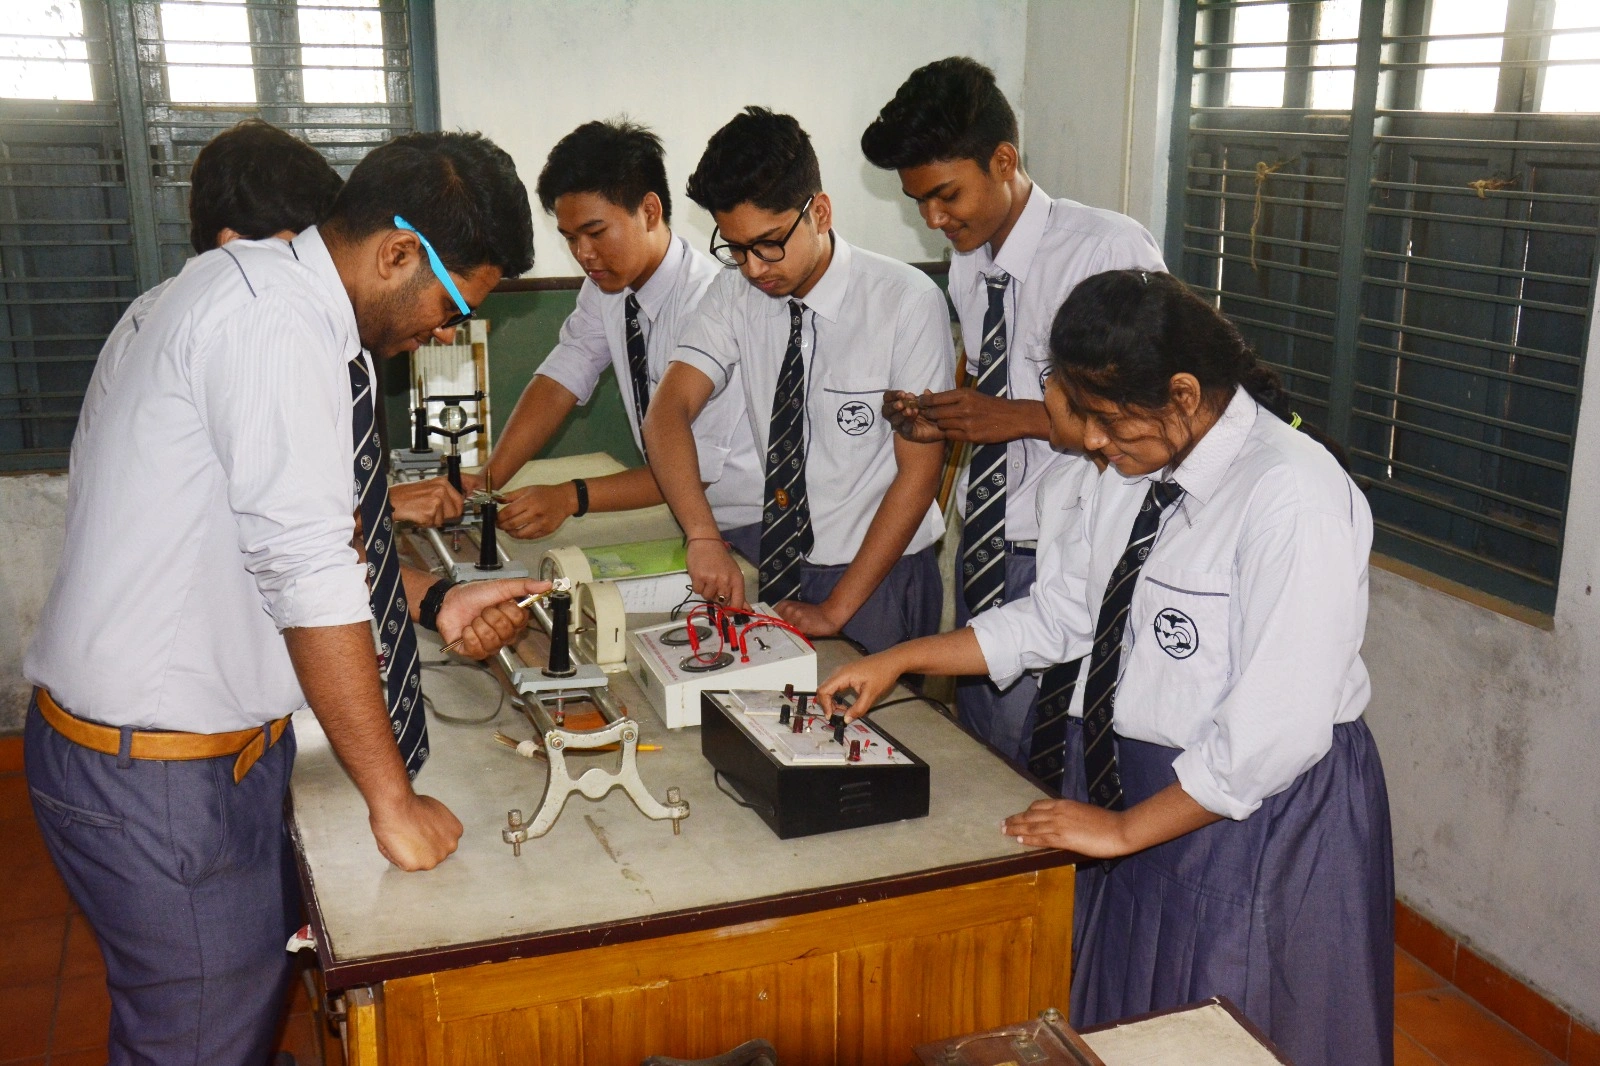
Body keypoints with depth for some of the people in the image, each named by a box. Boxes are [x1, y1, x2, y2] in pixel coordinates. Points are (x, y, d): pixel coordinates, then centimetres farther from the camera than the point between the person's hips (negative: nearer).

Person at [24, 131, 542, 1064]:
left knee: (260, 990, 20)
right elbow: (308, 570, -26)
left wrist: (434, 602, 7)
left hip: (225, 737, 9)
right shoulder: (276, 317, -24)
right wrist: (393, 800, -19)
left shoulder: (280, 296, 7)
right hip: (157, 775, -9)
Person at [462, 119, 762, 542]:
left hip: (743, 527, -6)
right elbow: (561, 381, -3)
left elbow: (698, 465, -23)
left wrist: (571, 498, -28)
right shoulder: (606, 285, 1)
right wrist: (487, 481, -16)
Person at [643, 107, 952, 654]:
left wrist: (836, 608, -17)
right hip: (763, 562, 4)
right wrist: (704, 537, -28)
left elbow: (919, 470, -14)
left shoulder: (908, 302, -16)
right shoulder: (736, 290, -4)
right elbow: (669, 410, -11)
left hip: (875, 576, -3)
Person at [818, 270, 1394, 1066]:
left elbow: (1278, 732, -26)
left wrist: (1125, 828, -17)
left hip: (1257, 816, -7)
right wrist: (900, 661, 8)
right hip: (1134, 791, 8)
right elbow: (1058, 613, 12)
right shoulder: (1134, 473, 1)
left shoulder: (1294, 499, -24)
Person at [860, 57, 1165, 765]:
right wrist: (941, 424, -2)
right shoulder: (966, 266, 10)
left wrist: (1014, 417, -20)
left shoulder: (1110, 249, -13)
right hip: (985, 552, 7)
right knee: (982, 767, 15)